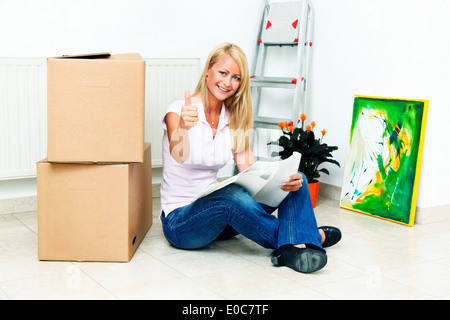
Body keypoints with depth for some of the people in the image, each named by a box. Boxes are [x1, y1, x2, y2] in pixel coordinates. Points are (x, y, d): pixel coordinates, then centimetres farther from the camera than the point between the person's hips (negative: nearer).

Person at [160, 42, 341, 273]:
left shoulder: (234, 120, 5)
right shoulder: (178, 111, -12)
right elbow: (178, 155, -34)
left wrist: (287, 181, -26)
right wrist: (183, 127, -56)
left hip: (220, 216, 6)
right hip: (180, 220, -5)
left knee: (294, 179, -11)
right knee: (232, 195, -37)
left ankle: (296, 247, -32)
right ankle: (312, 235, -20)